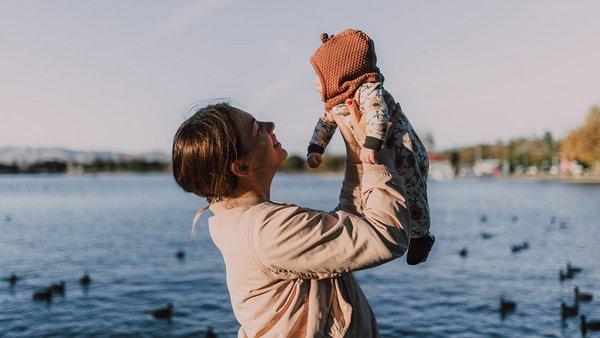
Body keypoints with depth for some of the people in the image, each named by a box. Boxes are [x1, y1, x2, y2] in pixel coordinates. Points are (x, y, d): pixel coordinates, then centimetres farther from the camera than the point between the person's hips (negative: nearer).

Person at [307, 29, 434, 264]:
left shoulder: (368, 90, -27)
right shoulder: (334, 105, 2)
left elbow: (378, 113, -44)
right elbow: (324, 123, 18)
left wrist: (371, 144, -55)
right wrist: (315, 149, 10)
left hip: (404, 155, -8)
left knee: (411, 200, 5)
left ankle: (421, 236, 31)